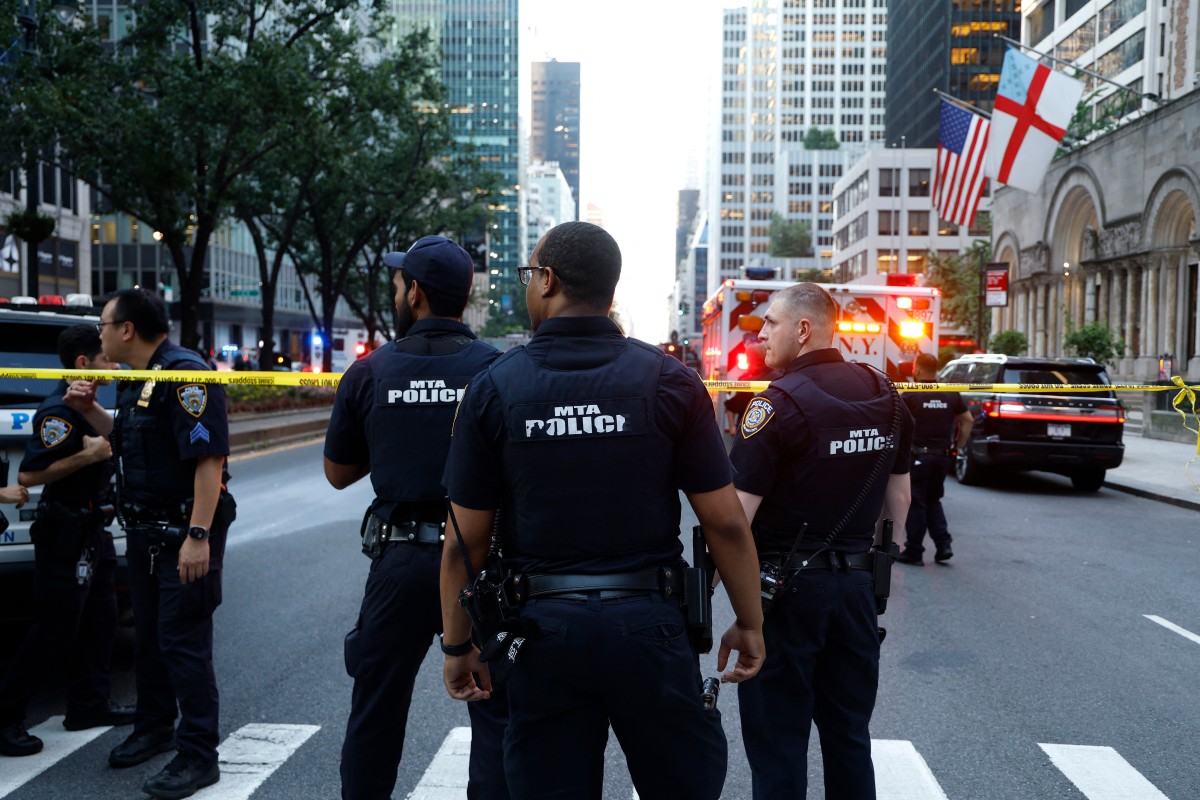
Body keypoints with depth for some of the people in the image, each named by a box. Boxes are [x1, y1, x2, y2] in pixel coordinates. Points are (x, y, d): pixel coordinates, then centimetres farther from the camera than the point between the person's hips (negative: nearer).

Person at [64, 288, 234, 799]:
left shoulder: (185, 374, -19)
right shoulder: (137, 381, 13)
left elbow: (209, 457, -25)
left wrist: (198, 537, -28)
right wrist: (91, 410, 12)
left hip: (185, 533, -10)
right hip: (146, 530, 10)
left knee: (183, 642, -4)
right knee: (148, 636, 20)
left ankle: (198, 757, 8)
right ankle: (154, 730, 38)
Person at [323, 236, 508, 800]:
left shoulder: (369, 372, -2)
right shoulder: (496, 368, -8)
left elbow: (338, 473, 8)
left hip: (399, 558, 2)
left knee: (375, 710, 19)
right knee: (496, 714, 7)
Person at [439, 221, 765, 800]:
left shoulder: (493, 388, -5)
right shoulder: (668, 381, -6)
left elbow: (466, 540, -2)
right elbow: (725, 522, -6)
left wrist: (458, 647, 10)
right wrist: (749, 623, 7)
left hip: (542, 624, 1)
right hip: (647, 622, 0)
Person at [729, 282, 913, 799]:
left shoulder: (779, 403, -17)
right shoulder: (884, 395, 4)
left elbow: (736, 513, -21)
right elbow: (899, 495, 13)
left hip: (786, 588, -6)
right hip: (856, 581, 7)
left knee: (778, 739, 7)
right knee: (849, 734, 19)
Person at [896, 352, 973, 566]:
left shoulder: (910, 395, -10)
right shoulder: (951, 394, 6)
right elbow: (968, 420, 9)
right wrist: (959, 445, 17)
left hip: (918, 455, -5)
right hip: (942, 456, 5)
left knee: (916, 504, 3)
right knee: (933, 500, 19)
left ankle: (914, 552, 7)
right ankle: (943, 545, 10)